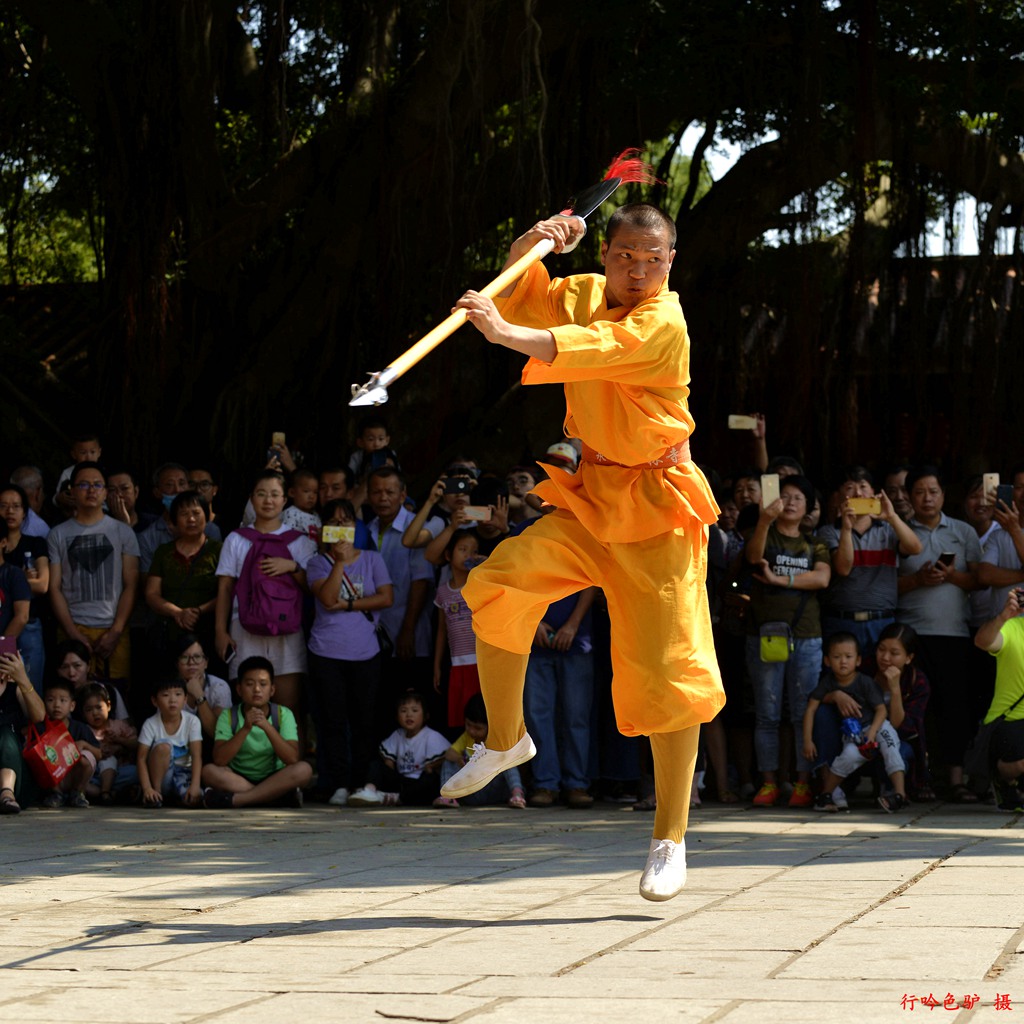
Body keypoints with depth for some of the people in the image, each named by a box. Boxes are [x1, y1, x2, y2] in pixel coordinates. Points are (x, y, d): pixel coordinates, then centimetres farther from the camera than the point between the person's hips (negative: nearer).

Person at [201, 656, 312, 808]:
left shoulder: (283, 715, -6)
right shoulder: (229, 716, -6)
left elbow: (293, 760, -19)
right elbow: (219, 761, -19)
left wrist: (267, 727, -29)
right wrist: (246, 728, -29)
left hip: (273, 781, 0)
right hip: (238, 779, 0)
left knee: (304, 769, -28)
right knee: (209, 771, -29)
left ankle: (234, 799, -31)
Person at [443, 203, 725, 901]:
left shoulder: (662, 322, -17)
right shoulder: (588, 294, 6)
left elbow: (587, 348, -34)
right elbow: (519, 295, 13)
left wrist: (506, 333, -47)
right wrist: (534, 243, -6)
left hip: (655, 509, -6)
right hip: (591, 496, 6)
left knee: (666, 672, -7)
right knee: (501, 584, -17)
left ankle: (670, 841, 1)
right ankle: (506, 739, 5)